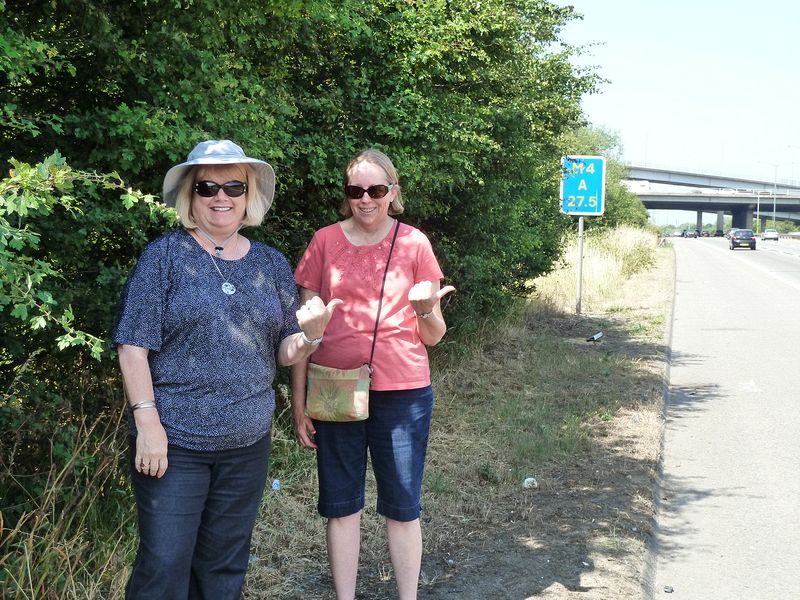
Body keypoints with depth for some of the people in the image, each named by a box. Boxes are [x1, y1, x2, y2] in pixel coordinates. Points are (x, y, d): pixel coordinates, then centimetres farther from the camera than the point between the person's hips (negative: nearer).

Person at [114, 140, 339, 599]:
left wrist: (310, 333, -13)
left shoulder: (272, 264, 8)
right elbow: (134, 345, -9)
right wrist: (147, 421, -16)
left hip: (248, 443, 4)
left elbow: (285, 354, 8)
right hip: (173, 441, -4)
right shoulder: (165, 255, -5)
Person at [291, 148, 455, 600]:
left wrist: (427, 311, -21)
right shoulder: (325, 242, 2)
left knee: (402, 506, 6)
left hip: (402, 393, -1)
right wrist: (299, 400, 2)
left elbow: (433, 336, 2)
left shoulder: (414, 243, 0)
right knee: (341, 504, 8)